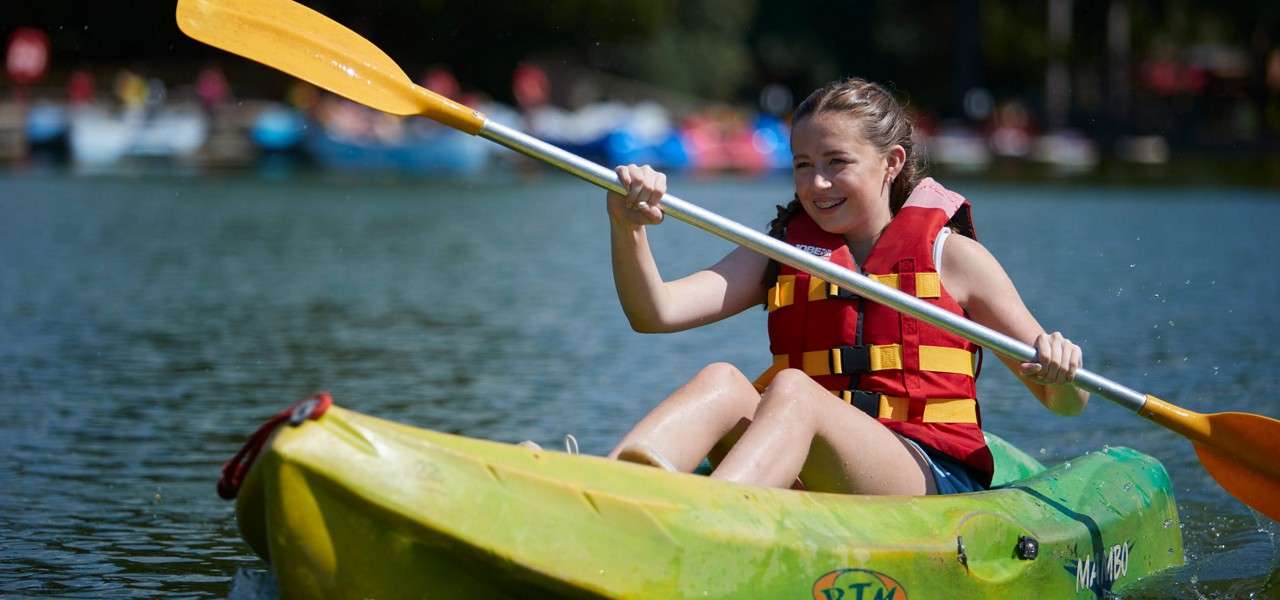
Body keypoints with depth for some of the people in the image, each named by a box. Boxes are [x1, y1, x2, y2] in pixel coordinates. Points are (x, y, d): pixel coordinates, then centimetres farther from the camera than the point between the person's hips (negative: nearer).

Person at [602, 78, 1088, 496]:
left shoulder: (950, 254, 11)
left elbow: (1067, 404, 12)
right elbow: (655, 314, 2)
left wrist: (1061, 374, -12)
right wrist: (627, 228, -17)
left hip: (932, 479, -3)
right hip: (807, 487, 3)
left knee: (792, 388, -31)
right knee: (723, 381, -24)